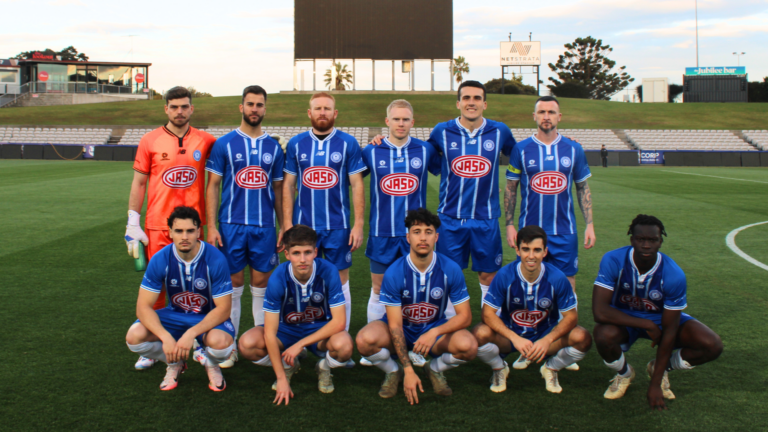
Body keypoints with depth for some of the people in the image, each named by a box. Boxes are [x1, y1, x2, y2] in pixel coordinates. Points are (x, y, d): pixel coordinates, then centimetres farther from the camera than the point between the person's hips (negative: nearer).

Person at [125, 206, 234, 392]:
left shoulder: (215, 259, -22)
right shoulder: (160, 260, -16)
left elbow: (223, 308, -20)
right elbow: (143, 306, -15)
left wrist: (191, 334, -33)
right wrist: (166, 337, -32)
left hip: (209, 317, -3)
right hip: (175, 315, 3)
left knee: (220, 342, -36)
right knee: (134, 336, -23)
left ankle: (211, 365, 4)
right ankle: (175, 363, 8)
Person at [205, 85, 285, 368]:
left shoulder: (273, 147, 8)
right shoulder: (224, 144, 2)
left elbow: (278, 190, 12)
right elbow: (213, 186, 1)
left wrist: (283, 227, 7)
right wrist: (211, 226, -6)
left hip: (265, 226, 2)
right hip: (231, 225, -2)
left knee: (262, 284, 7)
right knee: (233, 285, 3)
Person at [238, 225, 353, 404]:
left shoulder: (328, 272, -24)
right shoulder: (278, 279, -24)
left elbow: (339, 321, -23)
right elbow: (270, 332, -21)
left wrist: (300, 344, -24)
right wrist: (281, 378, -23)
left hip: (321, 329, -1)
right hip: (287, 329, 1)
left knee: (343, 346, -35)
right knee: (247, 344, -26)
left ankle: (324, 367, 3)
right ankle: (288, 366, 6)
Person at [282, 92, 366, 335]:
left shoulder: (348, 144, 1)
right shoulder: (296, 144, 6)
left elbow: (357, 185, 0)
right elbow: (288, 186, 8)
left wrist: (358, 225, -5)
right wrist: (287, 224, 1)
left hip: (338, 227, -1)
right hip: (303, 226, 1)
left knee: (340, 282, 5)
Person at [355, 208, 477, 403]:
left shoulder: (451, 269, -16)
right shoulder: (394, 273, -20)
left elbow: (465, 316, -12)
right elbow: (395, 324, -19)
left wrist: (435, 332, -32)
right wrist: (408, 371, -25)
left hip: (436, 329, 1)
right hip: (401, 330, -1)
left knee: (468, 346, -29)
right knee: (365, 340, -32)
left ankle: (435, 369, 6)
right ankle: (393, 372, 3)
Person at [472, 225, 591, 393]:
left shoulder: (557, 278, -17)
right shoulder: (504, 275, -19)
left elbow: (571, 316, -12)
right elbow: (488, 312, -18)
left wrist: (547, 340, -29)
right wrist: (515, 338, -32)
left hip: (546, 336, 1)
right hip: (509, 334, -1)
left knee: (582, 338, -25)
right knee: (480, 334, -31)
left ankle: (551, 369, 7)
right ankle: (499, 368, 4)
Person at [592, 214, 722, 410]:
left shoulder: (674, 275, -24)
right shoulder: (613, 260, -27)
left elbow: (669, 331, -19)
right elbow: (599, 311, -32)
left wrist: (655, 384, -19)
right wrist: (647, 325, -31)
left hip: (661, 318, 2)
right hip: (623, 319, -1)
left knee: (712, 346, -21)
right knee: (603, 335, -37)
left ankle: (660, 369, 10)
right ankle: (624, 373, 1)